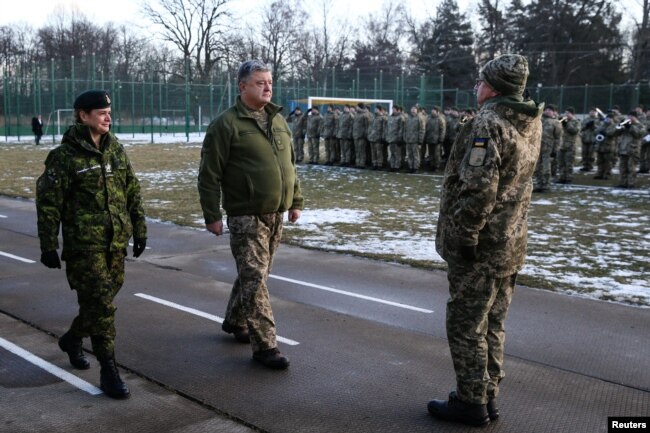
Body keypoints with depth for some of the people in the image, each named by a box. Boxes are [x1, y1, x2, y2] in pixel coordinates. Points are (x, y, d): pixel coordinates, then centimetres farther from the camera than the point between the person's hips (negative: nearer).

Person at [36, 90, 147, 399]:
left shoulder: (116, 150, 9)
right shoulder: (65, 156, -8)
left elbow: (133, 193, 15)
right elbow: (48, 203, -7)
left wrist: (139, 231, 13)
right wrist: (48, 246, -8)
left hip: (117, 243, 6)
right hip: (84, 244, -6)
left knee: (101, 301, 15)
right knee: (100, 304, -7)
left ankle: (72, 339, 41)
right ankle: (108, 371, 2)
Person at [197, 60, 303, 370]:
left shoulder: (278, 120, 12)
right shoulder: (226, 124, -10)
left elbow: (290, 165, 20)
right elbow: (209, 175, -10)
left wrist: (296, 201, 17)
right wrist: (212, 215, -12)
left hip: (275, 215, 7)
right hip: (246, 217, -7)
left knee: (253, 274, 18)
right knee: (254, 280, -5)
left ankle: (235, 321, 38)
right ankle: (264, 345, 1)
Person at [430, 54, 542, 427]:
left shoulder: (487, 124, -18)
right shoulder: (532, 123, 9)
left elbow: (478, 189, -24)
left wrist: (464, 238, -19)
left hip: (481, 247, -9)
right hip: (512, 245, 9)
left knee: (466, 326, 3)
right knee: (493, 325, 17)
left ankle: (471, 403, 11)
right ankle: (488, 397, 26)